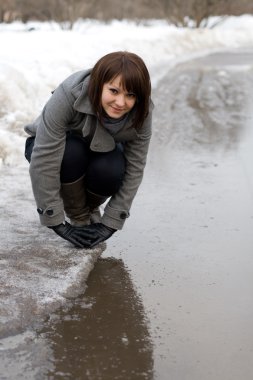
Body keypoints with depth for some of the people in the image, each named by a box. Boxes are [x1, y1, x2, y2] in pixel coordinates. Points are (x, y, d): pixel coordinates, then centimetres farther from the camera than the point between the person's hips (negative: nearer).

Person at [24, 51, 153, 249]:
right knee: (72, 153, -36)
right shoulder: (68, 95, -37)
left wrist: (111, 223, -21)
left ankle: (88, 207, 3)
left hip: (100, 150, 2)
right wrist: (57, 223, -33)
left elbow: (134, 169, -18)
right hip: (52, 145, -2)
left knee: (111, 170, -32)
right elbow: (44, 160, -36)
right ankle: (78, 216, -9)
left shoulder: (141, 113, -26)